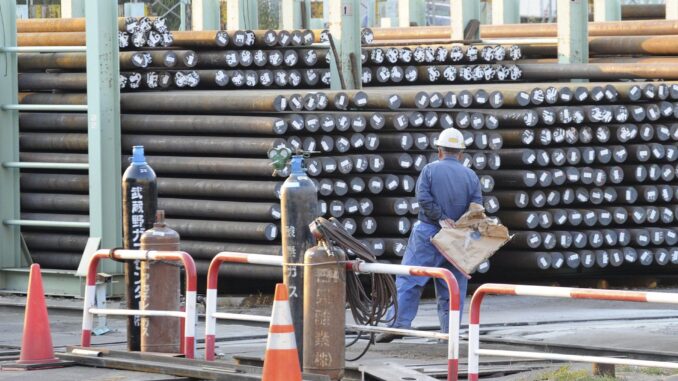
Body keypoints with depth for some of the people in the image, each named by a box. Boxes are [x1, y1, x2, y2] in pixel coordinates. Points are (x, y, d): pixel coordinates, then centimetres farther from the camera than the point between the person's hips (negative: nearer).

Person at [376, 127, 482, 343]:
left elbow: (424, 198, -13)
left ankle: (399, 323, -14)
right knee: (452, 287, 8)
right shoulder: (471, 176, 6)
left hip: (427, 234, -3)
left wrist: (441, 218, -10)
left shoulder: (430, 170, 0)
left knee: (408, 280, -2)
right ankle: (450, 331, 6)